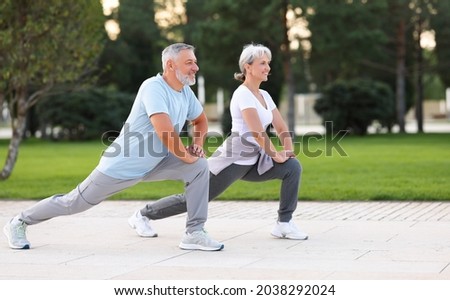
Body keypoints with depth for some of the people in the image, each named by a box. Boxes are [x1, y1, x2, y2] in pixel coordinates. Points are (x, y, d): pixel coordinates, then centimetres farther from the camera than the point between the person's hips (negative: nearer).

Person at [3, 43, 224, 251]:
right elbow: (165, 132, -36)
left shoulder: (186, 92, 1)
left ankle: (194, 233, -6)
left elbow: (201, 121, 21)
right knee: (74, 203, 4)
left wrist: (197, 144, 2)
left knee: (200, 167, -9)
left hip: (153, 164, 7)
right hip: (121, 166, -7)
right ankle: (20, 223, 26)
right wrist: (186, 156, -20)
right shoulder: (154, 87, -25)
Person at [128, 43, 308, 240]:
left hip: (252, 162, 8)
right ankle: (145, 214, 18)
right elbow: (257, 132, -24)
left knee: (293, 167, -10)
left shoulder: (264, 95, 10)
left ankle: (284, 223, -5)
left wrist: (288, 152, -2)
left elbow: (282, 128, 13)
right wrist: (276, 156, -15)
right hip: (232, 159, -8)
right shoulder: (243, 94, -17)